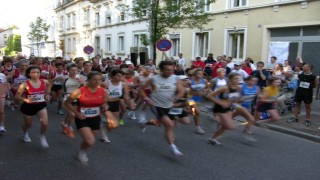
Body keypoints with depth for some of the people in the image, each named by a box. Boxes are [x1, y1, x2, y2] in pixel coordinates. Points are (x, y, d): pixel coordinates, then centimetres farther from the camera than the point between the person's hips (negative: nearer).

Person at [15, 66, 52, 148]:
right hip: (28, 106, -2)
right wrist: (26, 99, -36)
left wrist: (47, 93, 2)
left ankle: (42, 136, 20)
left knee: (45, 123, -13)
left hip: (41, 105, 2)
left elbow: (49, 85, 15)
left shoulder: (45, 82, -11)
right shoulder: (25, 84, -20)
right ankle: (25, 134, 55)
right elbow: (17, 96, -19)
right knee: (28, 124, 18)